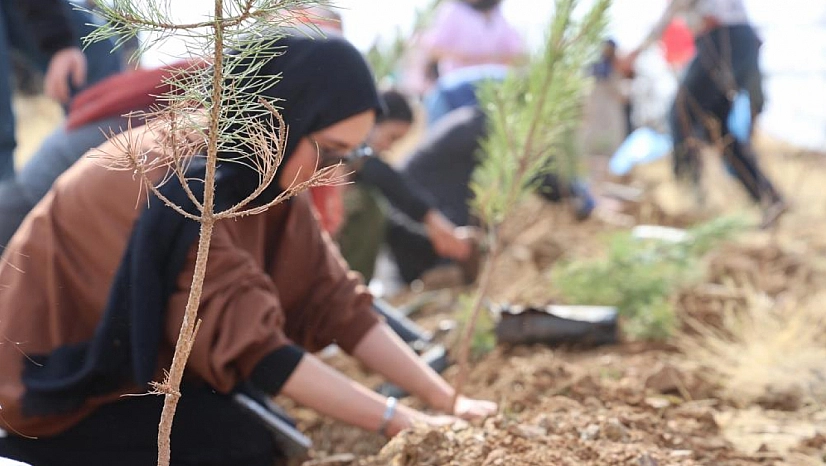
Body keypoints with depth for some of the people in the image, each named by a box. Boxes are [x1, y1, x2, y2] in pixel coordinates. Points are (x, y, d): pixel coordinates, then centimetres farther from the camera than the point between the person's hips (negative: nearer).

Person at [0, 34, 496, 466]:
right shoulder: (180, 178, -30)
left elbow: (333, 299, -9)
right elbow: (248, 344, -32)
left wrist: (447, 400, -14)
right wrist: (400, 421, -30)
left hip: (140, 356, 8)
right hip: (54, 387, -8)